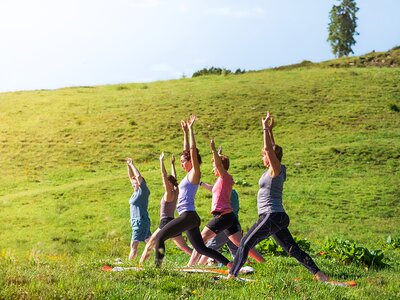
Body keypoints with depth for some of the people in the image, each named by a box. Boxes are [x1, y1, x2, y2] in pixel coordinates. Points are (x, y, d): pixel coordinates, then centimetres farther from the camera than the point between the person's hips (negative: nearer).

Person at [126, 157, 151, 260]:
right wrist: (128, 166, 11)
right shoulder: (136, 191, 12)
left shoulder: (143, 191, -11)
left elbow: (138, 176, -21)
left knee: (133, 245, -9)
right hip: (136, 221, 10)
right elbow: (131, 177, 19)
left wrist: (132, 165, -13)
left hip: (141, 221, -10)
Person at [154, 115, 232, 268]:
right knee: (201, 248, 9)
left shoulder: (195, 174, -6)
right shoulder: (189, 174, 16)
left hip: (188, 215, -10)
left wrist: (191, 130, -12)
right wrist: (185, 132, 24)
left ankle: (158, 265, -12)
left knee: (159, 237, -8)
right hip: (189, 217, 10)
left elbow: (193, 151, -15)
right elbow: (187, 151, 24)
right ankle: (228, 264, 5)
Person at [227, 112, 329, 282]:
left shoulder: (276, 170, -10)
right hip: (278, 218, 10)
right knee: (293, 250, 9)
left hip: (271, 217, -10)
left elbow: (269, 148, -21)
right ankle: (318, 273, 4)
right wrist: (269, 130, 22)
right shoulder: (274, 170, 13)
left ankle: (232, 275, -5)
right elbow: (272, 148, 24)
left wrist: (265, 128, -16)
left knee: (245, 243, -6)